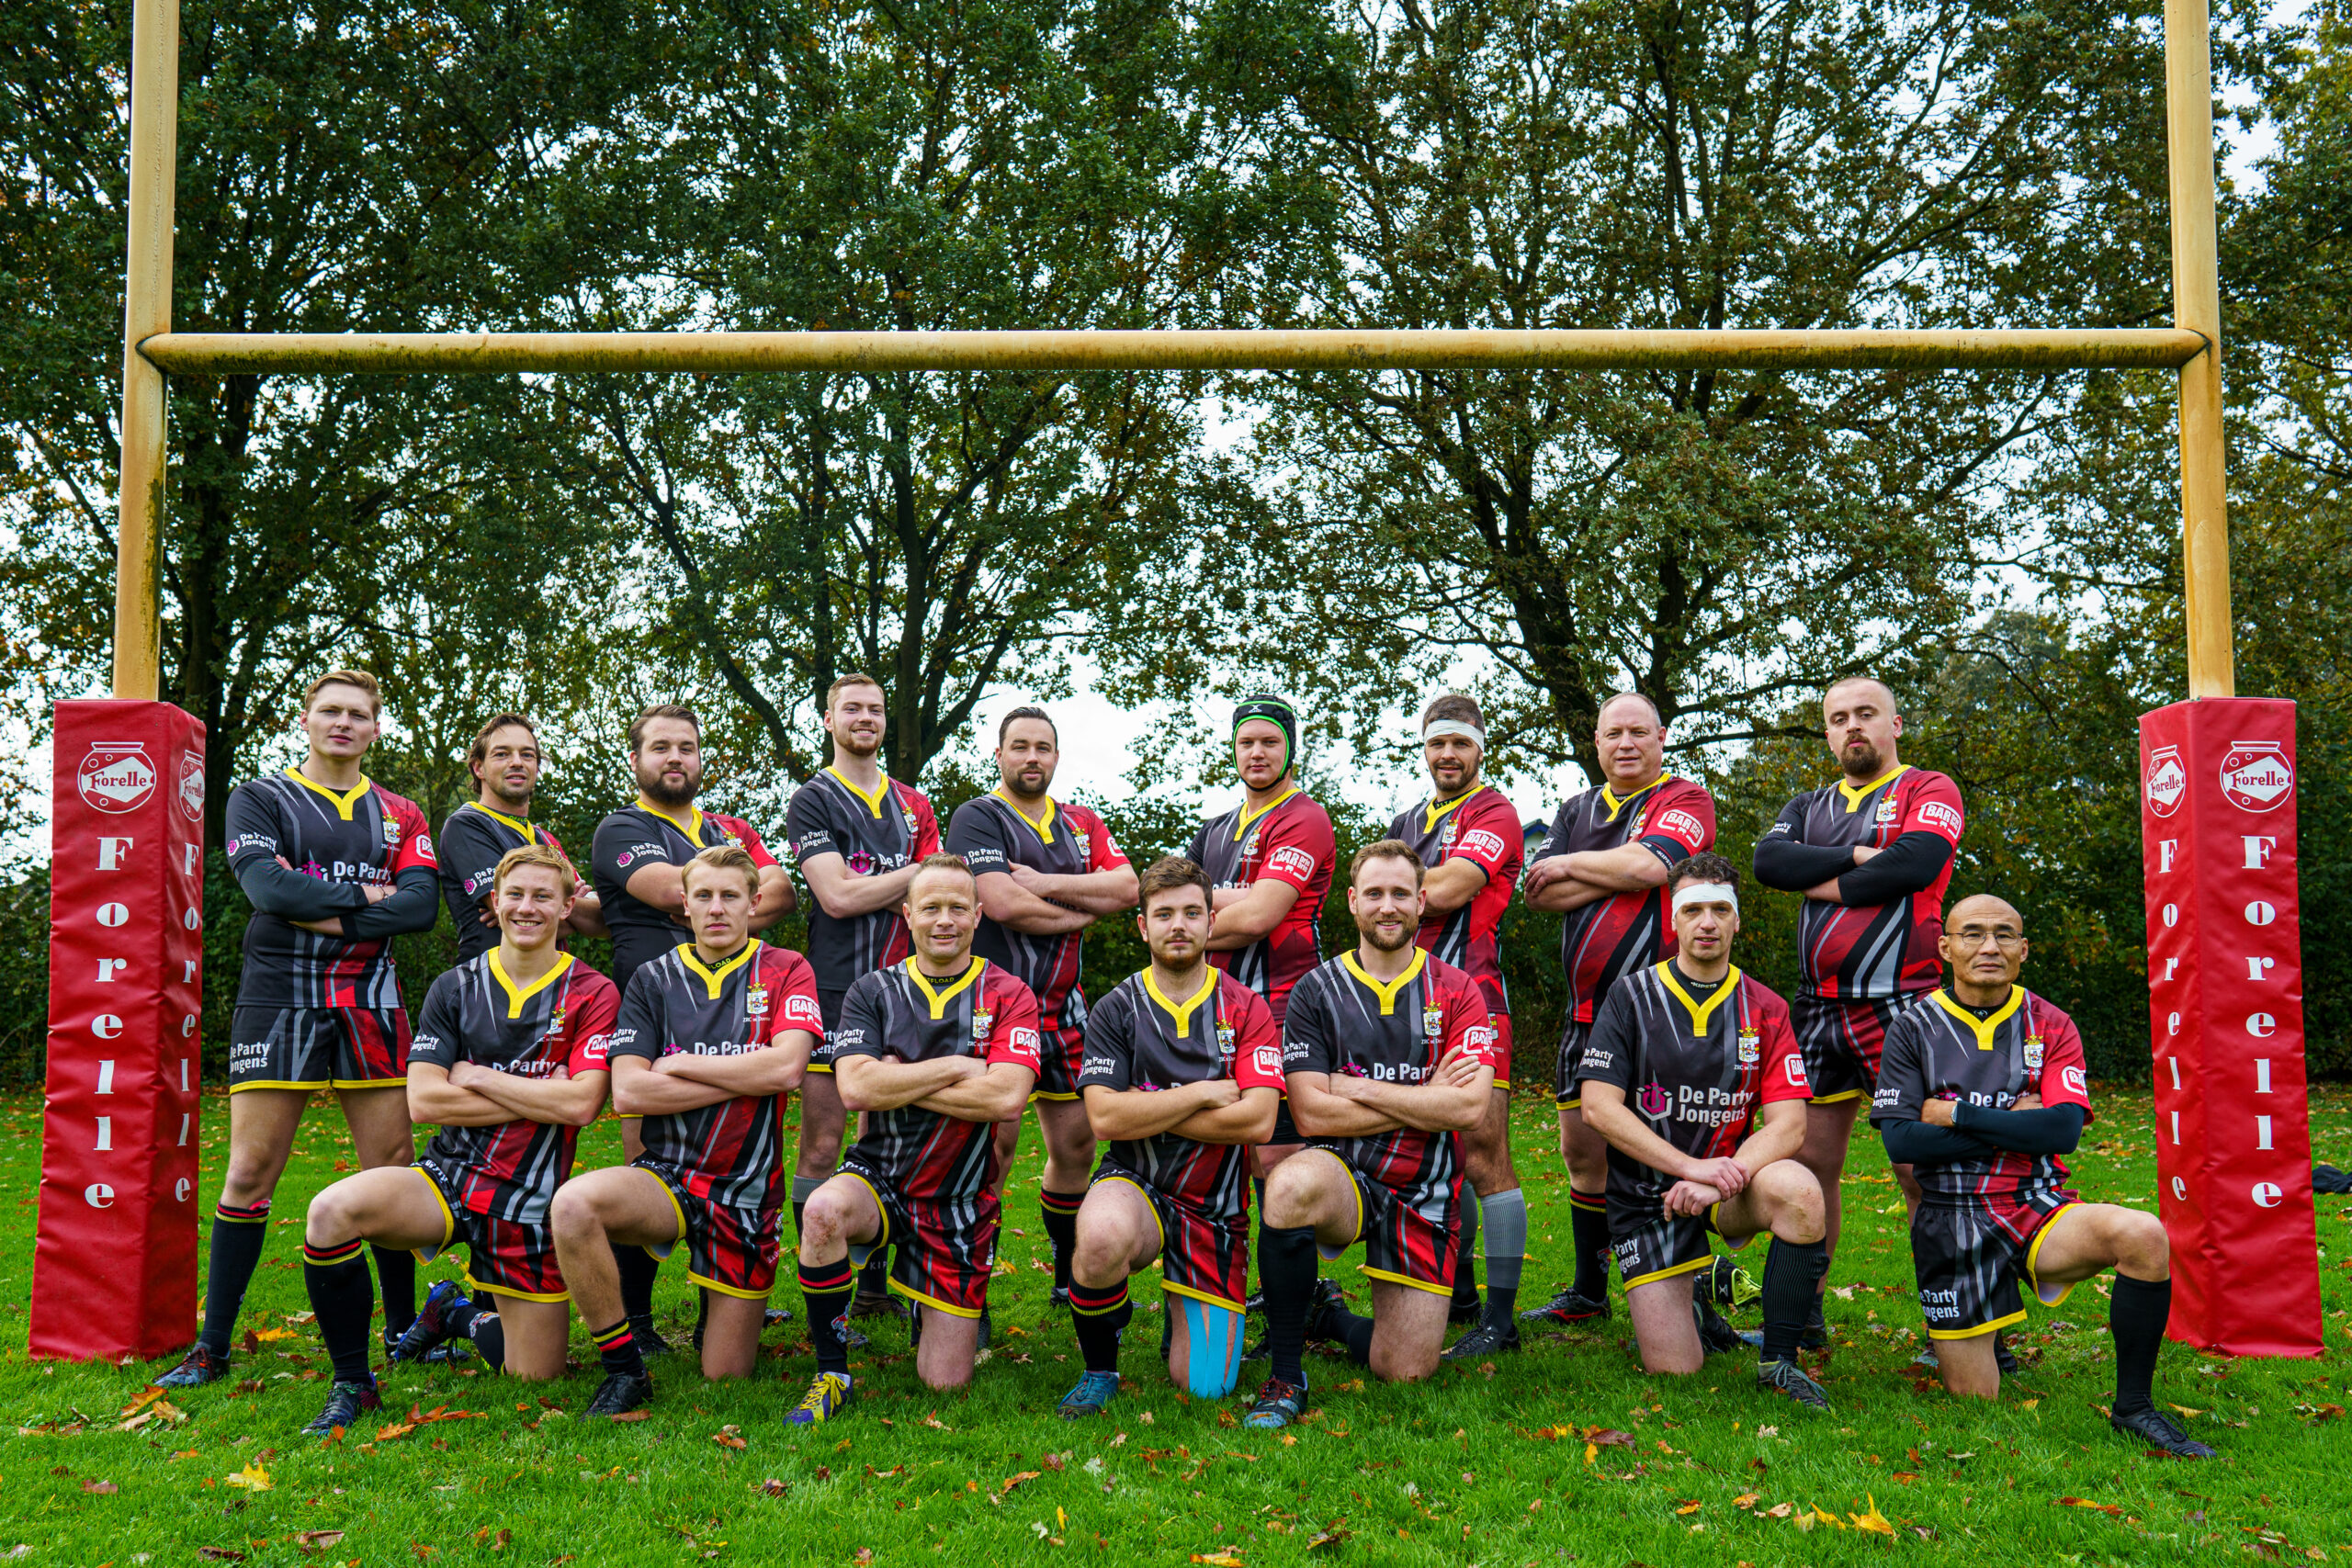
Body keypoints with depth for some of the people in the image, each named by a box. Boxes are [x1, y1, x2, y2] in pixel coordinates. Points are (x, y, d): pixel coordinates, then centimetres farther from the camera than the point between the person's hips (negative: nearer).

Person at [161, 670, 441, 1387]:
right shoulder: (259, 799, 7)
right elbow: (266, 885, -11)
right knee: (250, 1172, -3)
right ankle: (211, 1347, 7)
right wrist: (364, 895, -7)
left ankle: (402, 1330, 14)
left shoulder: (399, 815, 14)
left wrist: (323, 916, -11)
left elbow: (422, 904, -2)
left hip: (370, 1000, 3)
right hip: (278, 996, -2)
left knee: (394, 1167, 3)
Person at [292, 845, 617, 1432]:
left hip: (530, 1202, -1)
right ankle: (353, 1384, -8)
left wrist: (478, 1078, -10)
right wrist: (539, 1099, -11)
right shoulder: (455, 987, 4)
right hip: (446, 1179, 1)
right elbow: (423, 1100, -6)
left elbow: (581, 1103, -16)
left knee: (534, 1379, 4)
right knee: (331, 1212, -30)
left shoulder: (592, 994, -4)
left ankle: (458, 1315, 38)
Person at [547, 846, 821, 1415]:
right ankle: (624, 1369, -14)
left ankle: (729, 1301, 36)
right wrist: (747, 1077, -10)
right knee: (574, 1203, -33)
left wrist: (684, 1065, -7)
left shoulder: (785, 970, 2)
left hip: (747, 1191, -1)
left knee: (725, 1379, 0)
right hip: (666, 1174, 1)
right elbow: (627, 1092, -7)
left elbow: (787, 1067, -15)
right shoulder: (654, 979, 5)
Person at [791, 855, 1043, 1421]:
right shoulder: (873, 991, 1)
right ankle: (831, 1374, -16)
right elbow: (855, 1089, -14)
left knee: (946, 1382, 1)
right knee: (823, 1211, -37)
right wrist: (954, 1066, -15)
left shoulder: (1008, 995, -2)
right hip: (879, 1176, 0)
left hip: (960, 1200, 0)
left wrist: (898, 1081, -13)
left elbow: (1007, 1097, -18)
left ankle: (929, 1305, 37)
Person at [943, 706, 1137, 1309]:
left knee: (1076, 1143, 10)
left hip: (1064, 1005, 6)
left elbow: (1125, 887, 0)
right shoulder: (977, 818, -3)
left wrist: (1047, 883, -11)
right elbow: (1003, 904, -17)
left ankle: (1070, 1278, 25)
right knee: (995, 1141, -11)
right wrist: (1083, 911, -4)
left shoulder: (1082, 823, 16)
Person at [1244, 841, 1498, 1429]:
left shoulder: (1456, 993, 1)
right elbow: (1312, 1116, -11)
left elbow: (1471, 1107, -12)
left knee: (1406, 1370, -2)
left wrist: (1358, 1088, -13)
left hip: (1424, 1193, 2)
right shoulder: (1318, 991, -1)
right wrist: (1426, 1100, -11)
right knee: (1292, 1184, -38)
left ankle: (1323, 1318, 33)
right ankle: (1285, 1375, -19)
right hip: (1344, 1174, -2)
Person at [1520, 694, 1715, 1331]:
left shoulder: (1687, 799, 0)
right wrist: (1614, 875, -8)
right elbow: (1539, 894, 4)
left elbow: (1645, 866, -19)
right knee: (1583, 1149, 11)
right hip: (1587, 1010, 6)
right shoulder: (1576, 811, 17)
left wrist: (1569, 865, -4)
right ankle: (1588, 1294, 23)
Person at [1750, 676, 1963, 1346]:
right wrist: (1856, 857, -11)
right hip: (1818, 1009, 5)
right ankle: (1806, 1314, 18)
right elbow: (1768, 860, -1)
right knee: (1809, 1161, 8)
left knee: (1923, 1169, -7)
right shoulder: (1810, 807, 19)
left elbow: (1917, 863, -15)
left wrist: (1828, 884, -4)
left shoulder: (1928, 791, 4)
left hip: (1900, 1006, -5)